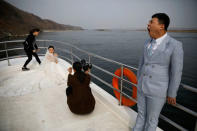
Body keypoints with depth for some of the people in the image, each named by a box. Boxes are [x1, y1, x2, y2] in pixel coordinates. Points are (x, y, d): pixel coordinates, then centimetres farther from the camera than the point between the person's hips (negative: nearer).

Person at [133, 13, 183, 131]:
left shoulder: (175, 45, -17)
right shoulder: (149, 42, 3)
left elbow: (176, 72, -12)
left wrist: (172, 94, -6)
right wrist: (139, 81, 18)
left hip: (157, 90, -6)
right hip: (143, 86, 6)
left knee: (151, 119, 13)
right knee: (141, 114, 22)